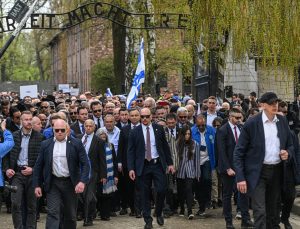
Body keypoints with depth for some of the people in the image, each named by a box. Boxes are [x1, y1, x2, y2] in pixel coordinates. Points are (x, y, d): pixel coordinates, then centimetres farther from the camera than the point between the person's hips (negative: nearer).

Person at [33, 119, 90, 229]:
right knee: (53, 213, -9)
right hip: (53, 183, 0)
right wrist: (37, 185, 2)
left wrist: (82, 181, -18)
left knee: (70, 215, 11)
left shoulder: (76, 143, -2)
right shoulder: (46, 144, 3)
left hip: (70, 183, 0)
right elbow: (38, 166, 7)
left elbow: (85, 164, -5)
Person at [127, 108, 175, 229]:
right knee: (145, 193, 3)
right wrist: (131, 168, -9)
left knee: (161, 190, -5)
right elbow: (131, 151, -1)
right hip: (143, 166, -1)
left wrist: (170, 163, 5)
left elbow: (165, 147, 9)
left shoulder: (159, 129, 4)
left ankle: (158, 214, 19)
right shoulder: (135, 132, -1)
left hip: (158, 164, 1)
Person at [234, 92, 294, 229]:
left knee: (273, 211, 14)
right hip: (258, 172, -5)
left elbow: (290, 145, 17)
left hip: (277, 171, 5)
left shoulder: (282, 121, 5)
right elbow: (239, 152, -7)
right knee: (260, 212, -12)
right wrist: (240, 178, -14)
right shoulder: (252, 123, -9)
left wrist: (288, 153, -7)